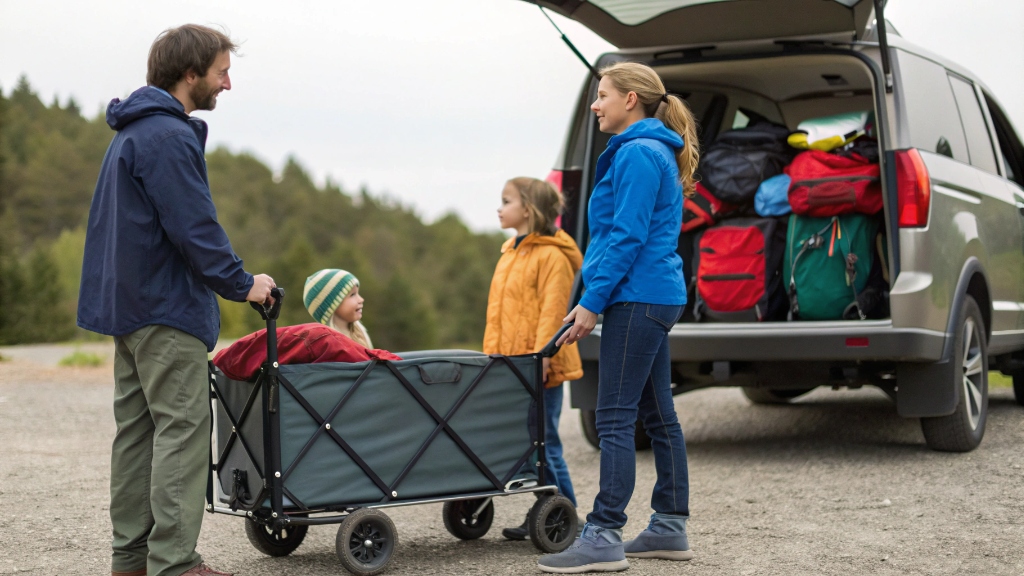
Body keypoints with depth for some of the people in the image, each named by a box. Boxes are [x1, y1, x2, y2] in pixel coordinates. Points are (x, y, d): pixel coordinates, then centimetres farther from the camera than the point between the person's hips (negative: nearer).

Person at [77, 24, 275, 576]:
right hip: (167, 308, -10)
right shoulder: (168, 137, -16)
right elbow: (194, 226, -20)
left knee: (136, 427, 11)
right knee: (181, 429, -8)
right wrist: (241, 283, -10)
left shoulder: (132, 132, 18)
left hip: (128, 302, 10)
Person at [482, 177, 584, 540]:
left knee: (544, 444, -4)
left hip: (538, 368, -9)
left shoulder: (552, 255, -11)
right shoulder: (510, 252, 18)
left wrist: (541, 357, -25)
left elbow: (552, 311, -18)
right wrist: (493, 354, 17)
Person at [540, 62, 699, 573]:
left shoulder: (638, 153, -12)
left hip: (637, 298, -11)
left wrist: (593, 302, -17)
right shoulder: (653, 151, 20)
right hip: (655, 297, 11)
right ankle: (670, 529, 18)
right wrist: (597, 297, 21)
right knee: (657, 414, 12)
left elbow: (627, 237, -18)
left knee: (615, 418, -10)